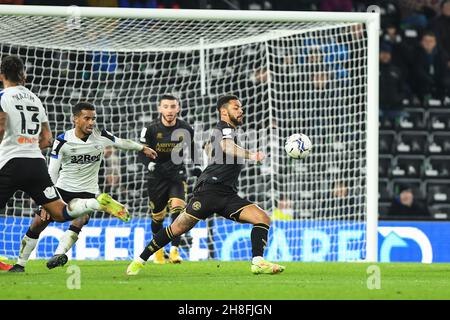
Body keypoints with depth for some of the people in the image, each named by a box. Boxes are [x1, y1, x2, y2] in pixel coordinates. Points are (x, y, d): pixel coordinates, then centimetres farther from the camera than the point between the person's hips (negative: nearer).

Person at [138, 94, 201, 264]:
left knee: (177, 209, -22)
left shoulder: (185, 129, -6)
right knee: (157, 216, 10)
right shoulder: (150, 129, -12)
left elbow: (193, 149, 11)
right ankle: (158, 250, 33)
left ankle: (174, 249, -24)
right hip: (157, 177, 0)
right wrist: (152, 166, -25)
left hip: (178, 175, 0)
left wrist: (196, 166, -4)